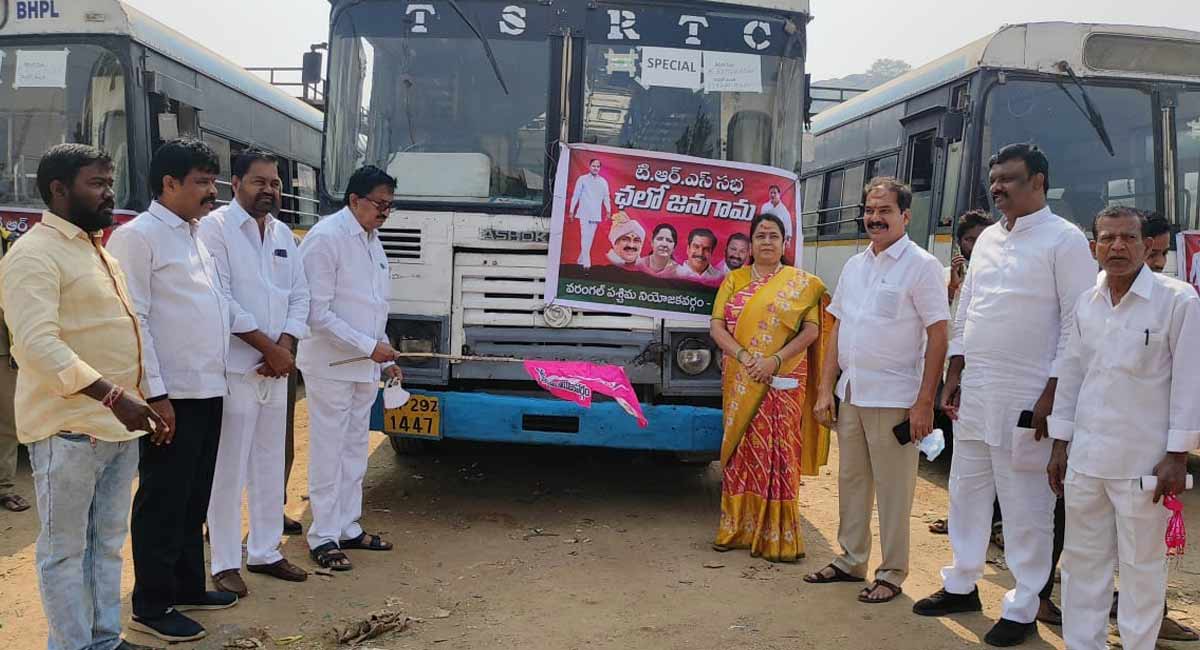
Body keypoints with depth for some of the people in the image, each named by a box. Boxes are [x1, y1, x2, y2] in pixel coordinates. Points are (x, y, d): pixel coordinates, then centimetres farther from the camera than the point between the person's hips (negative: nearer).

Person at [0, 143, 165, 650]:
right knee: (65, 549, 4)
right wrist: (112, 396, -29)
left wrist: (146, 401, 16)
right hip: (68, 430, -8)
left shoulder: (97, 250, 16)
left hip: (118, 425, 8)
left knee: (108, 542, 16)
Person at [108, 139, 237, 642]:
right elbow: (133, 321, -17)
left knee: (194, 500, 17)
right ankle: (151, 606, 13)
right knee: (162, 502, 2)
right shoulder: (138, 236, -11)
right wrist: (155, 394, -20)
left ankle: (188, 586, 30)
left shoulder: (198, 235, 15)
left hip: (208, 391, 8)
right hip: (172, 395, -8)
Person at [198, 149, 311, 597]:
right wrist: (268, 347, -14)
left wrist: (285, 347, -6)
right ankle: (225, 563, 9)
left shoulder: (283, 235, 13)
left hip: (275, 370, 7)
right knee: (229, 470, -1)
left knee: (270, 467, 13)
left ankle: (264, 552, 24)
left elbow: (299, 296, 11)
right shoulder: (216, 227, -7)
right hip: (234, 369, -7)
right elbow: (220, 301, -15)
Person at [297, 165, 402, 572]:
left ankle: (348, 528, 24)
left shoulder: (372, 240, 12)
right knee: (328, 452, -1)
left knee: (355, 450, 14)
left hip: (365, 366, 8)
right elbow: (317, 312, -19)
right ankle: (323, 538, 8)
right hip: (331, 366, -8)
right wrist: (369, 347, -18)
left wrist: (385, 358, 14)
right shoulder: (326, 238, -14)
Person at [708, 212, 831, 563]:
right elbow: (717, 327, 1)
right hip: (740, 383, 2)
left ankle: (777, 536, 3)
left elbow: (811, 330, -4)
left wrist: (775, 360, -17)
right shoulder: (734, 280, 9)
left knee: (777, 453, -3)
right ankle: (737, 527, 15)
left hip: (783, 382, -2)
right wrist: (744, 357, -15)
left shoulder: (802, 284, 4)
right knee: (740, 450, 6)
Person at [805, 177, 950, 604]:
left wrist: (924, 403, -16)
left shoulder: (921, 266, -8)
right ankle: (850, 561, 27)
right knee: (851, 481, 14)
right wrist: (825, 389, 8)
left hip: (893, 398, -6)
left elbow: (938, 336, -11)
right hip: (851, 393, 6)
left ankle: (892, 573, 14)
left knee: (893, 489, 2)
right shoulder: (854, 266, 11)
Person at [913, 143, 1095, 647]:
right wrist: (954, 375, 11)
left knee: (1026, 508, 3)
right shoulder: (987, 240, 13)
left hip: (1026, 397, -7)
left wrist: (1053, 393, -15)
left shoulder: (1064, 240, -7)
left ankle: (1022, 608, 15)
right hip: (973, 392, 7)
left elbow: (1078, 323, -11)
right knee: (966, 492, 15)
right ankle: (962, 585, 30)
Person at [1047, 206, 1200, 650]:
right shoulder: (1086, 303, 7)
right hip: (1085, 456, 5)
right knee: (1082, 559, 13)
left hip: (1143, 460, -5)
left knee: (1142, 564, 6)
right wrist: (1060, 444, 11)